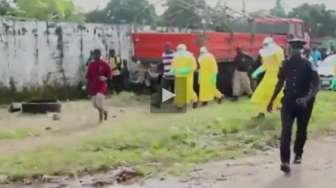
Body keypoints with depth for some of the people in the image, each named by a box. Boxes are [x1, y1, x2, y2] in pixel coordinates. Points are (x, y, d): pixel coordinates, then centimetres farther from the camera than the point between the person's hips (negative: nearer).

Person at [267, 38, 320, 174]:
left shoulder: (308, 65, -12)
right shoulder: (286, 64, 0)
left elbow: (316, 85, -15)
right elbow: (280, 83, 13)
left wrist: (307, 98, -32)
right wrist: (272, 100, 14)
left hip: (304, 103, -2)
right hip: (288, 101, 2)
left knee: (301, 131, 13)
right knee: (286, 131, -12)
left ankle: (298, 154, 38)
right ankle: (285, 161, -16)